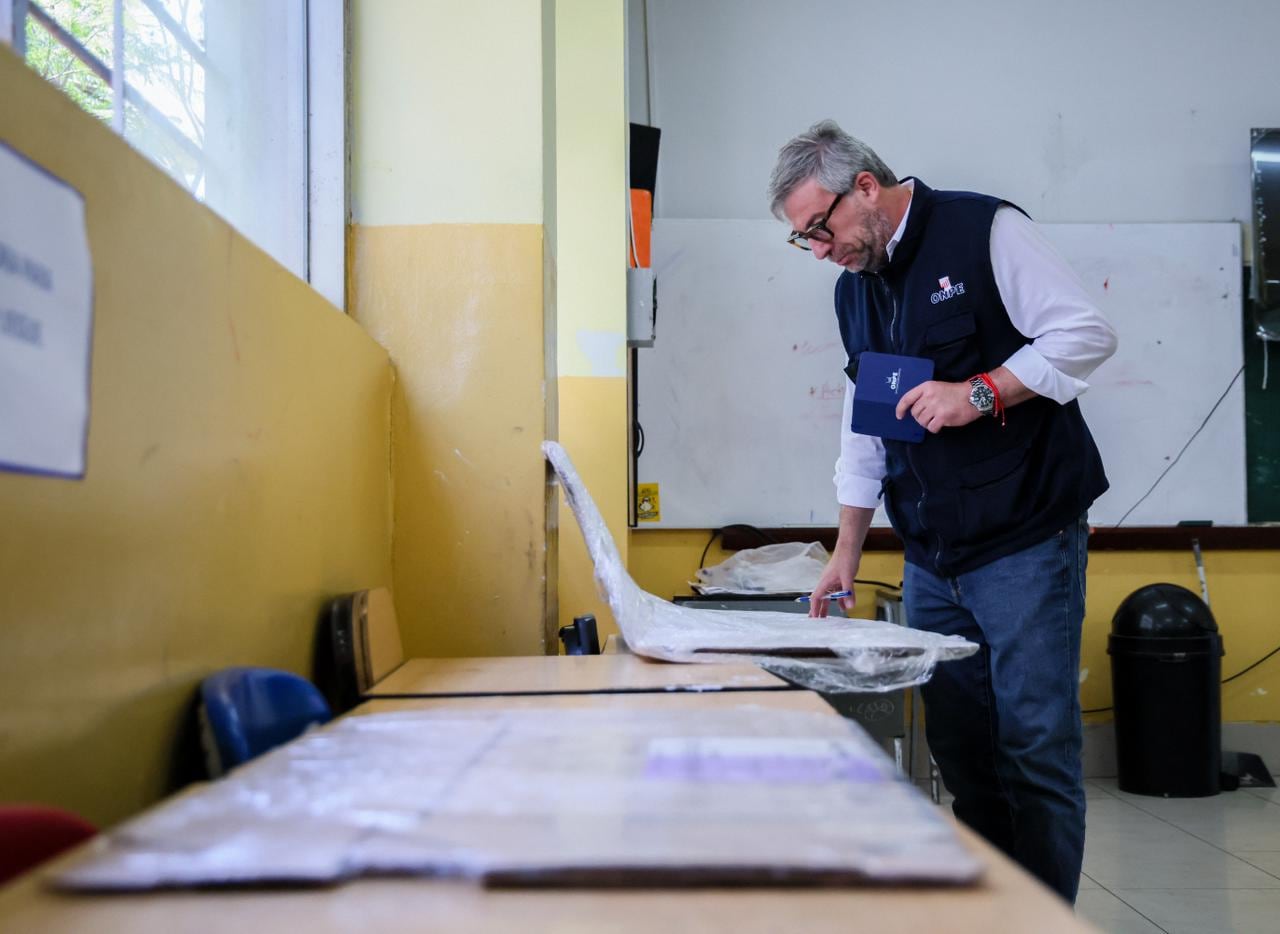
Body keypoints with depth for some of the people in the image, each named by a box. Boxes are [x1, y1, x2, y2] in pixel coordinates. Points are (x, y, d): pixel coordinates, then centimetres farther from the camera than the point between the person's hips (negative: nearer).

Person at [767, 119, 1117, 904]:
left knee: (1036, 747, -4)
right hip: (931, 561, 7)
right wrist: (848, 552, 19)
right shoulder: (855, 289, 14)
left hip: (1025, 544, -7)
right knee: (959, 752, 9)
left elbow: (1087, 332, -12)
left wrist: (978, 392, -20)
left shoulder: (983, 230, -7)